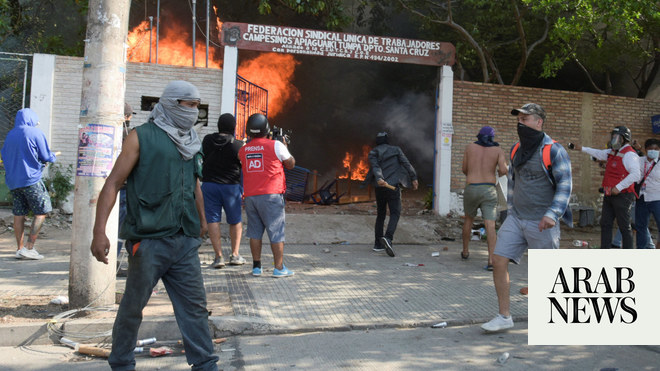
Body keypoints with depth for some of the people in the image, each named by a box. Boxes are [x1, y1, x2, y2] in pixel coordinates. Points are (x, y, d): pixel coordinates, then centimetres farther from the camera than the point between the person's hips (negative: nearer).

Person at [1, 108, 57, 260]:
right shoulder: (36, 133, -7)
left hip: (13, 180, 7)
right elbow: (46, 157, -7)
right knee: (41, 212, 1)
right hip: (31, 179, -6)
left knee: (19, 214, 9)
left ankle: (20, 248, 10)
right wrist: (53, 157, 14)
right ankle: (29, 247, -4)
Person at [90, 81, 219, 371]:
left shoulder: (191, 143, 14)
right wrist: (99, 231, -16)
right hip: (148, 239, -5)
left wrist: (202, 219, 29)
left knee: (194, 306, 6)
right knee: (133, 306, 8)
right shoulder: (142, 137, -4)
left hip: (185, 241, 5)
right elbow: (113, 184, -9)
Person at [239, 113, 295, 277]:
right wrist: (285, 147, 21)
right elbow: (291, 164, 5)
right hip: (271, 196, -4)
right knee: (276, 232, 2)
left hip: (250, 196, 5)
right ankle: (279, 267, 4)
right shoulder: (275, 145, -6)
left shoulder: (243, 150, 7)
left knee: (255, 232, 11)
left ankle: (256, 266, 16)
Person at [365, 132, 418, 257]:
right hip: (393, 186, -3)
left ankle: (378, 244, 15)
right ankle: (388, 237, -27)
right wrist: (413, 178, 1)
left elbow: (375, 166, -9)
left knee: (380, 214, 14)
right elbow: (406, 163, 0)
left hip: (380, 187, 3)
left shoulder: (373, 153, 9)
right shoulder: (396, 150, 8)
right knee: (395, 213, -3)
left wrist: (379, 178, -24)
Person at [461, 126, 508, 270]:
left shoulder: (470, 147, 9)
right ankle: (491, 260, -16)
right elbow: (504, 170, -8)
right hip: (489, 190, -1)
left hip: (471, 188, 1)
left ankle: (465, 251, 35)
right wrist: (499, 172, 14)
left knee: (468, 219, 23)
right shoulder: (498, 150, 5)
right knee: (490, 226, -5)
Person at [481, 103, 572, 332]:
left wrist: (552, 214, -26)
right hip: (516, 218, 6)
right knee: (498, 260, -5)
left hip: (541, 223, -6)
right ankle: (504, 317, 4)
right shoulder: (516, 149, 11)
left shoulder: (553, 151, -9)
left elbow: (565, 185, -14)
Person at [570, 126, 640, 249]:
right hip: (609, 195, 9)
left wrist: (618, 187, -24)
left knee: (624, 226, -3)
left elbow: (635, 174, -23)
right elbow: (599, 154, 33)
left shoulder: (629, 154, -14)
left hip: (622, 196, -9)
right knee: (605, 224, 10)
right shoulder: (613, 152, 14)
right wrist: (582, 149, 33)